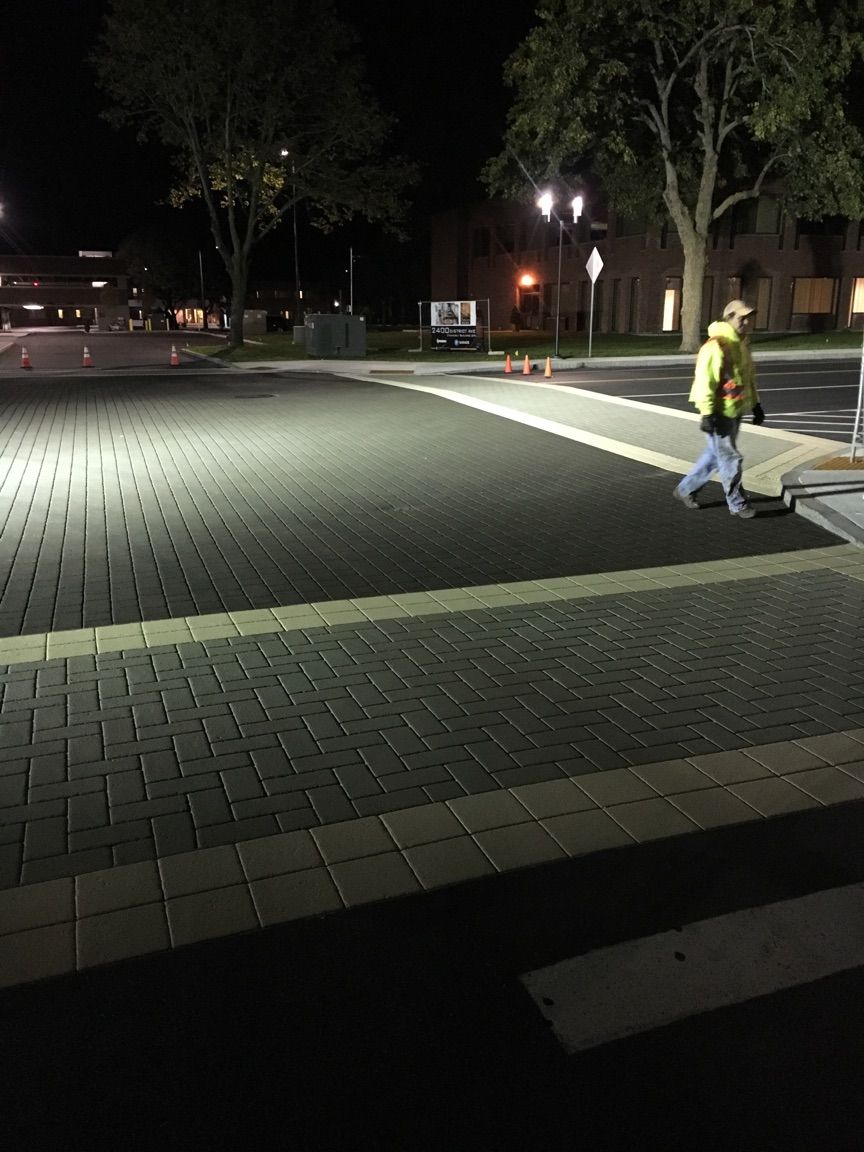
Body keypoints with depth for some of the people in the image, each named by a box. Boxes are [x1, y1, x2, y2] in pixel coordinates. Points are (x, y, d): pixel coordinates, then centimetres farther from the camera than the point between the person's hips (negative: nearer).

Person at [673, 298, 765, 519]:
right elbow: (704, 382, -22)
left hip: (734, 412, 9)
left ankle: (685, 490, 29)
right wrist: (707, 414, -25)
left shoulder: (741, 344, 12)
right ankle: (737, 504, 12)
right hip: (719, 414, -9)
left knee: (715, 455, 17)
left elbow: (749, 377, 23)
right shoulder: (716, 346, -18)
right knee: (730, 458, 0)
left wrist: (755, 404, 23)